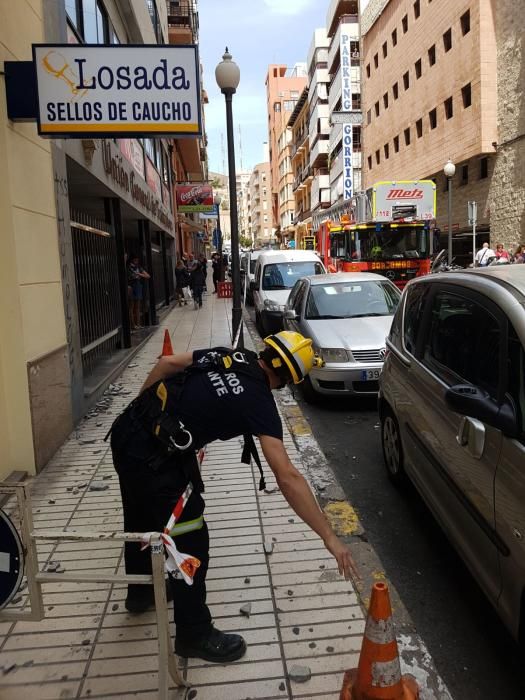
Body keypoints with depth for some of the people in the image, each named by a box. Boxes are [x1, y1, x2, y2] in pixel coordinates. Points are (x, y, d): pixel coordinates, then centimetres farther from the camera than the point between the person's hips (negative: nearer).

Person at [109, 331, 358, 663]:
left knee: (142, 519, 29)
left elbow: (167, 362, 10)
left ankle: (141, 592, 53)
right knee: (190, 542, 7)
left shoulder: (227, 355, 5)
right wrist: (330, 537, -17)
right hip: (152, 458, -9)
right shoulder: (259, 402, -14)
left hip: (126, 432, 9)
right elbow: (288, 477, -20)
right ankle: (195, 635, 26)